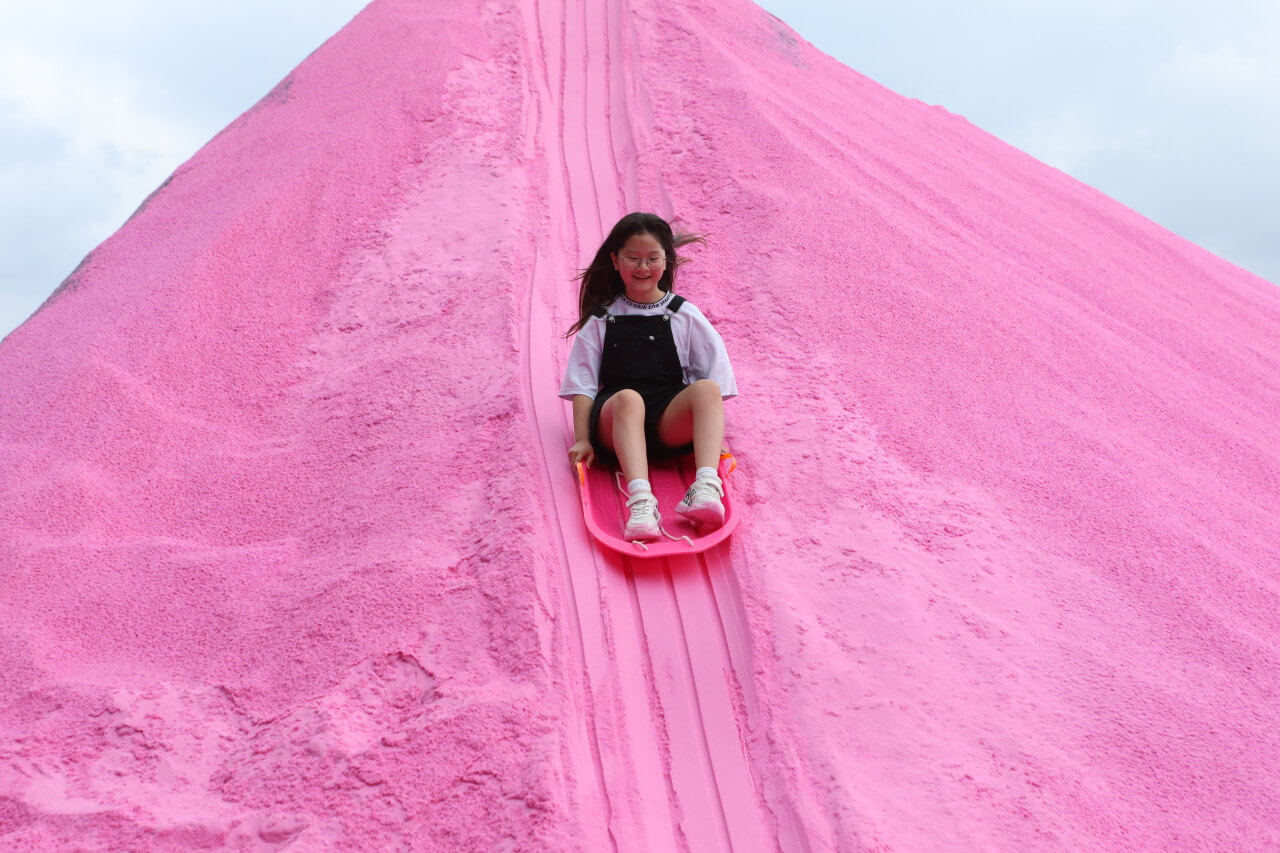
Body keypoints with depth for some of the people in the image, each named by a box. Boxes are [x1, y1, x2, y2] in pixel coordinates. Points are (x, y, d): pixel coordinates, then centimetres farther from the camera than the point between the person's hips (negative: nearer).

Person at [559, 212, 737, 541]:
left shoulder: (684, 315, 13)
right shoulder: (600, 319, 13)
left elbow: (715, 373, 9)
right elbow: (583, 385, 8)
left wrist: (712, 433, -2)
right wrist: (582, 440, -3)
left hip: (671, 420, 1)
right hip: (615, 419, -1)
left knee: (707, 388, -30)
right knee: (628, 397, -37)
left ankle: (706, 489, -49)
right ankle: (640, 503, -54)